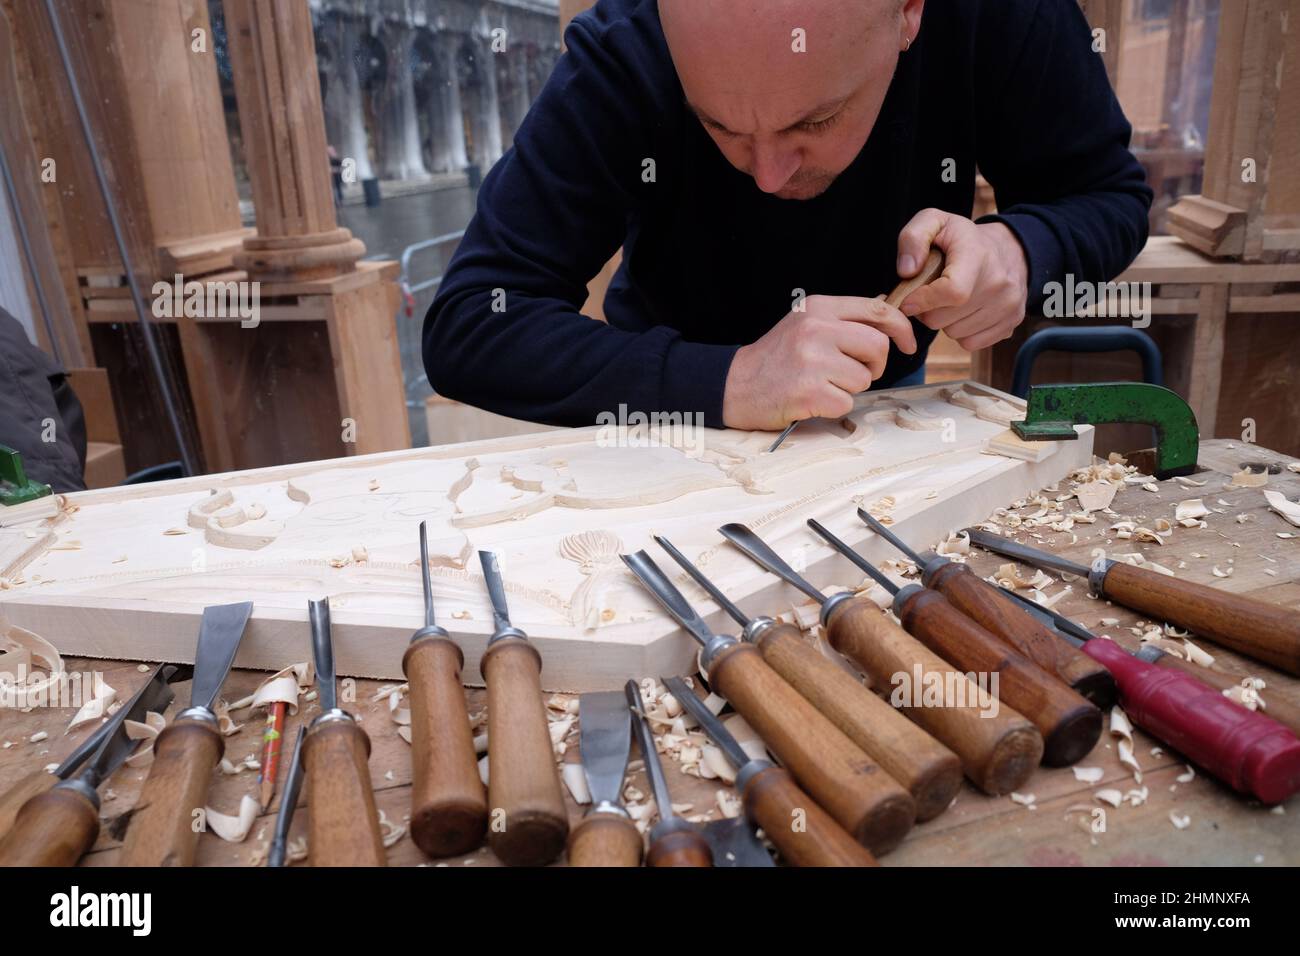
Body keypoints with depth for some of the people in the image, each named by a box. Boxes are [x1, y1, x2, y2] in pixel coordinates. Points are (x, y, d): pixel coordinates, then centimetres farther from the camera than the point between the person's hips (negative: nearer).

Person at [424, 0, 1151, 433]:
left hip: (888, 400, 3)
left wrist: (1020, 244, -27)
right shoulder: (620, 59, -25)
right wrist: (725, 382, -38)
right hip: (688, 415, -2)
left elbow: (1111, 195, -6)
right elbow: (465, 326, -27)